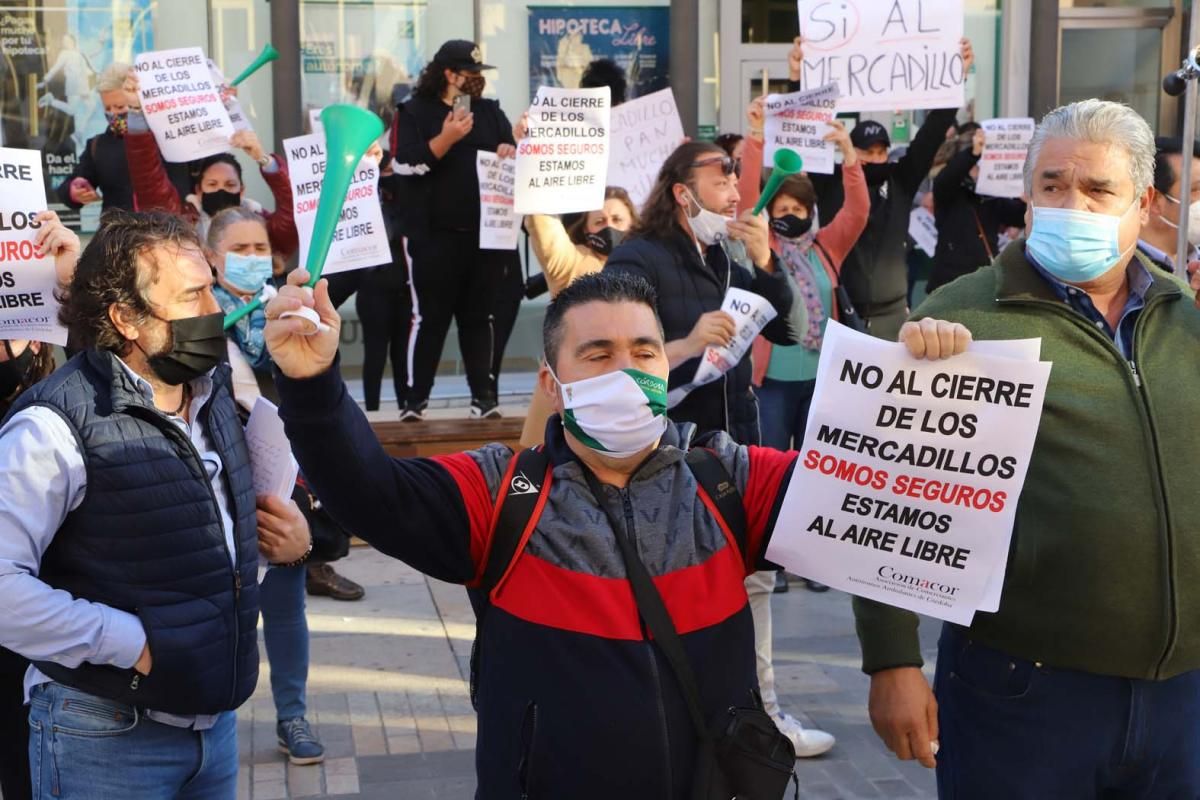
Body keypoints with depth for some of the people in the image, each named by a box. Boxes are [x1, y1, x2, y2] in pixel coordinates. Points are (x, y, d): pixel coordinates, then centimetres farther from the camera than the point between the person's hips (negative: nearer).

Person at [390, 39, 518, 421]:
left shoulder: (490, 111, 16)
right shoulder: (415, 112, 2)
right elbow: (407, 163, -10)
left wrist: (510, 152, -9)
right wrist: (447, 138, -21)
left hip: (483, 232, 4)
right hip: (434, 235, -4)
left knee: (480, 315, 7)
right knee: (430, 316, -2)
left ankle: (483, 394, 12)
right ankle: (415, 398, 2)